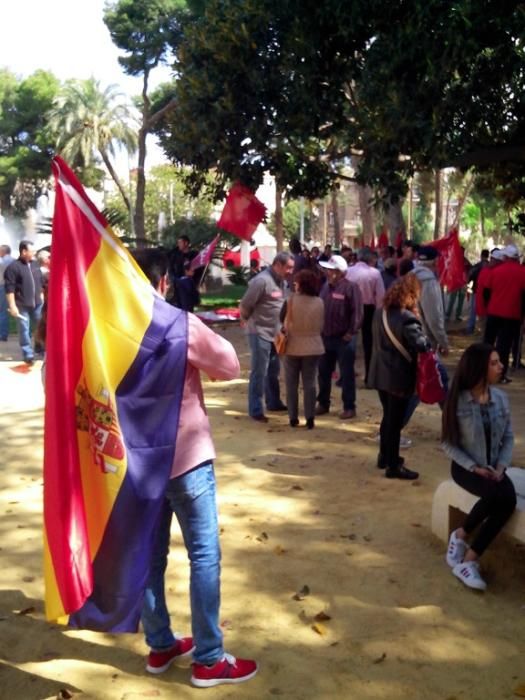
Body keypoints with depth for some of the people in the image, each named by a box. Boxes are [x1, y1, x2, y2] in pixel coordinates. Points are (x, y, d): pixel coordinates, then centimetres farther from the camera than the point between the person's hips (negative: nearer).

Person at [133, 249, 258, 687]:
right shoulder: (179, 324, -15)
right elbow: (230, 365, -8)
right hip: (185, 455, -6)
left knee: (150, 554, 15)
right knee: (204, 555, 3)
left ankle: (160, 646, 27)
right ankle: (209, 660, 10)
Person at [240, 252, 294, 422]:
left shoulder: (282, 282, 8)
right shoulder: (262, 281, -19)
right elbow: (244, 306, -15)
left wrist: (282, 327, 9)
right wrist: (251, 321, 0)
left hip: (275, 333, 8)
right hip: (260, 334, -8)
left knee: (273, 371, 19)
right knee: (259, 373, -2)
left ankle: (273, 402, 34)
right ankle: (255, 410, 6)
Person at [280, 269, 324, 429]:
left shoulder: (290, 301, -14)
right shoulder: (319, 302, -5)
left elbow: (282, 322, -4)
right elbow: (321, 326, 6)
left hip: (293, 347, -2)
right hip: (313, 347, 2)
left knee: (292, 384, 10)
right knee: (309, 383, 8)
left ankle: (293, 418, 13)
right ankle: (310, 418, 5)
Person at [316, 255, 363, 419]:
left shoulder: (350, 287, -13)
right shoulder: (326, 286, 9)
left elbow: (357, 312, -15)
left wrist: (351, 333, -15)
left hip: (343, 338, -7)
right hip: (325, 337, 7)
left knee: (347, 374, 2)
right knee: (323, 372, 13)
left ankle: (349, 407, 11)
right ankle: (323, 403, 26)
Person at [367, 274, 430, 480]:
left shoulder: (380, 313, 5)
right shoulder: (407, 318, -21)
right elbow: (420, 344, -26)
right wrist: (428, 343, -6)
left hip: (380, 374, 8)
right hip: (399, 377, -8)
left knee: (388, 417, 22)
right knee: (395, 421, 3)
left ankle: (384, 457, 34)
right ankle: (393, 466, 12)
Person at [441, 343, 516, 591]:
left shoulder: (501, 398, 2)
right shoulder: (458, 402, -11)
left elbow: (508, 438, 7)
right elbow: (448, 444, -7)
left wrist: (500, 467, -9)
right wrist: (474, 468, -17)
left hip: (493, 467, 4)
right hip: (466, 467, -4)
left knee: (509, 500, -27)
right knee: (496, 495, -33)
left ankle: (469, 560, -17)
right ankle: (461, 535, -6)